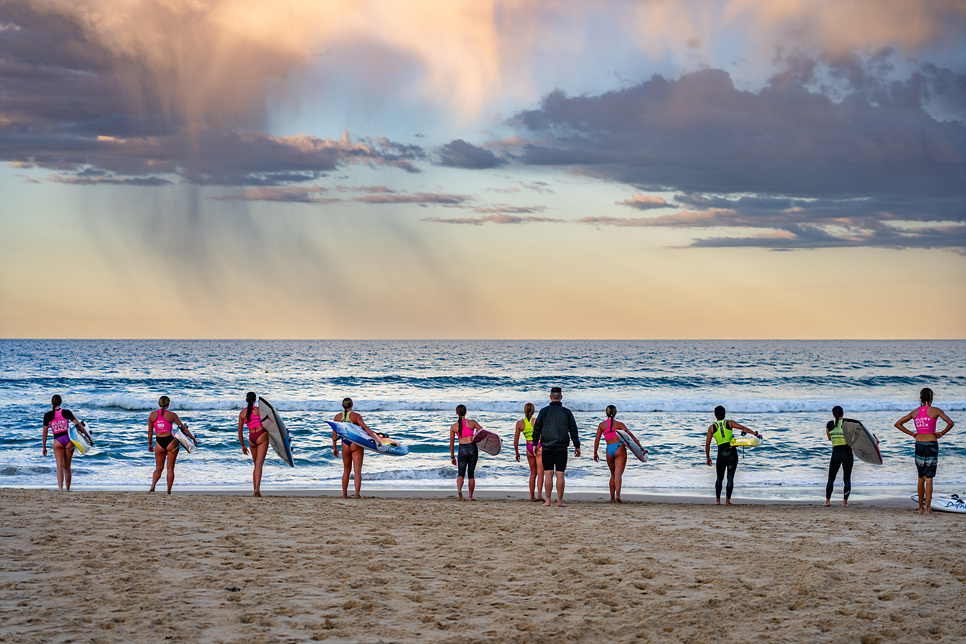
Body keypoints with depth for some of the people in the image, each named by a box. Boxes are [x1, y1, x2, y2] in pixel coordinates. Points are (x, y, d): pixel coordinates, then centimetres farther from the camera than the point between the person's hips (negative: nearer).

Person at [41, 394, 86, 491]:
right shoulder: (66, 412, 0)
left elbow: (45, 432, 3)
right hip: (69, 440, 1)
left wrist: (44, 447, 10)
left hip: (58, 441, -1)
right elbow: (78, 424, -1)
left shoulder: (47, 415, 0)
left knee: (60, 466, -5)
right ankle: (67, 489, 19)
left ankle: (60, 488, -23)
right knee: (67, 467, 12)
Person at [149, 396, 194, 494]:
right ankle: (169, 491, 7)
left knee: (159, 468, 13)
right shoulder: (172, 415, -4)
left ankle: (153, 486, -11)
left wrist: (149, 444, 19)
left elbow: (150, 431, 7)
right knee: (170, 468, 7)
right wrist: (193, 438, 8)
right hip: (171, 442, -2)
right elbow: (183, 428, 0)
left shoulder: (152, 415, 2)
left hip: (159, 443, 2)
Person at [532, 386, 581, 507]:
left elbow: (536, 428, 3)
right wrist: (577, 446, 12)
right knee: (560, 474, 2)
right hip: (562, 447, 0)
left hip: (547, 447, 0)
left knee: (548, 474, 1)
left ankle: (547, 501, 0)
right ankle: (560, 501, 1)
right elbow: (573, 430, 5)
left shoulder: (544, 411, 1)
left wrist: (535, 444, 13)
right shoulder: (567, 412, 2)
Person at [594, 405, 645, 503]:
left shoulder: (601, 425, 8)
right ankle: (617, 495, -31)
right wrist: (641, 448, -2)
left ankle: (612, 498, 20)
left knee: (613, 474, 19)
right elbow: (631, 436, -3)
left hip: (609, 450, 3)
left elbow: (597, 440, 8)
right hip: (619, 448, -3)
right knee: (618, 473, -11)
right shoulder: (619, 424, 2)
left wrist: (595, 453, 17)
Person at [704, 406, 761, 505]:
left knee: (719, 478, 15)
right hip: (732, 452, -1)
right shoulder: (730, 423, 2)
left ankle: (718, 499, 18)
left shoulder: (712, 427, 5)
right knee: (730, 478, 2)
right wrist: (755, 434, -11)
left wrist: (708, 457, 14)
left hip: (721, 453, 1)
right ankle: (727, 500, -2)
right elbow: (743, 428, -10)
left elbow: (707, 444, 6)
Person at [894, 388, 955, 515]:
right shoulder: (935, 411, -5)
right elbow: (950, 423, -16)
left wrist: (912, 434, 11)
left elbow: (897, 424, 12)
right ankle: (927, 508, -5)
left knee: (921, 478, 14)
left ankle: (921, 508, 18)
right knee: (929, 479, -2)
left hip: (919, 445, 4)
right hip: (931, 445, -4)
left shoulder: (915, 412, 7)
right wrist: (941, 433, -2)